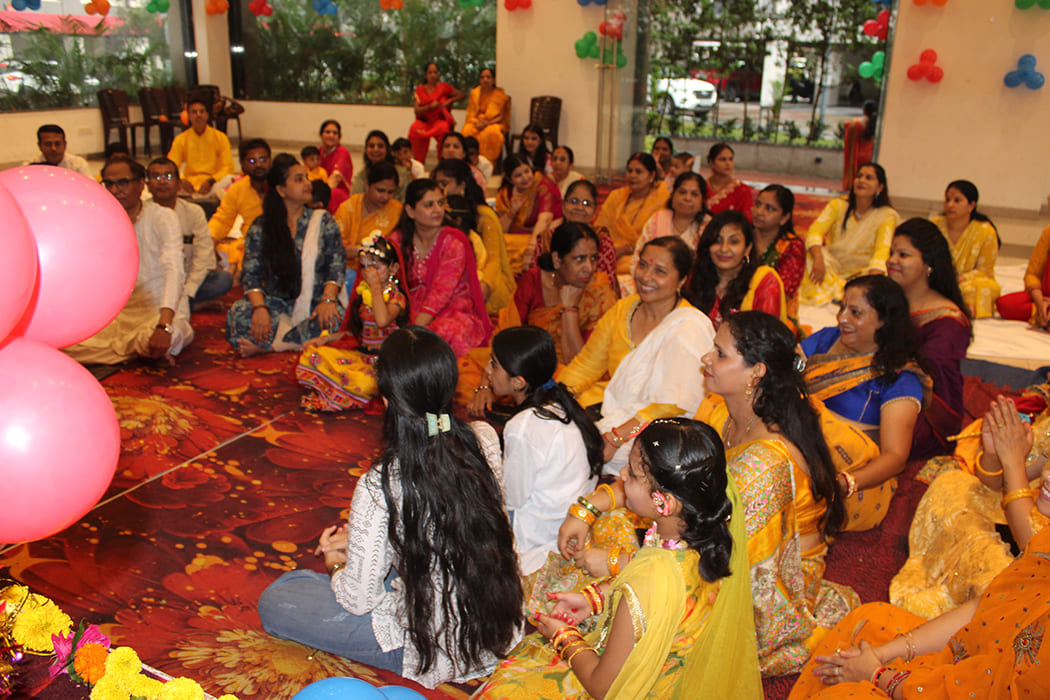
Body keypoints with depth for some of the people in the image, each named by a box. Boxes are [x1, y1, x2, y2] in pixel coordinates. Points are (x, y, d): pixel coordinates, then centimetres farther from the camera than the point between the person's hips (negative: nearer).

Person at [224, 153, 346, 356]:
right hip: (275, 303, 0)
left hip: (314, 304, 0)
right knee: (239, 313, -29)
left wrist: (328, 299, -19)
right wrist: (260, 307, -21)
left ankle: (266, 346, -23)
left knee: (334, 318, -35)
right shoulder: (261, 228, 6)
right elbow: (251, 273, -1)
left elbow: (337, 265, 1)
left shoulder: (324, 221, 8)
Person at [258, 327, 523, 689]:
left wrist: (337, 565, 8)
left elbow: (359, 600, -15)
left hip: (434, 652, -6)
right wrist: (358, 540, 12)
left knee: (275, 599, 7)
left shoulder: (379, 487, -27)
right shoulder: (484, 440, -11)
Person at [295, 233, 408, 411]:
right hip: (359, 354, 7)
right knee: (312, 354, -10)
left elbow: (382, 320, -31)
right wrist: (326, 338, 10)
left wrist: (376, 286, -21)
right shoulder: (363, 293, 14)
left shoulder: (397, 297, -9)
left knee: (364, 382, -38)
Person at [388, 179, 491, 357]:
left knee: (445, 331, -37)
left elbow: (440, 293, -16)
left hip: (452, 313, -3)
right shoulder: (398, 240, 5)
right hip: (412, 313, 3)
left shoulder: (454, 242, -10)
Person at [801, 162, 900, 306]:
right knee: (813, 253, -29)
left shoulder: (887, 216, -3)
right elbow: (815, 231, -14)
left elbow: (883, 249, -20)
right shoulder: (838, 205, 2)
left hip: (859, 273, -1)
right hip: (832, 266, 1)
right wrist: (818, 259, -37)